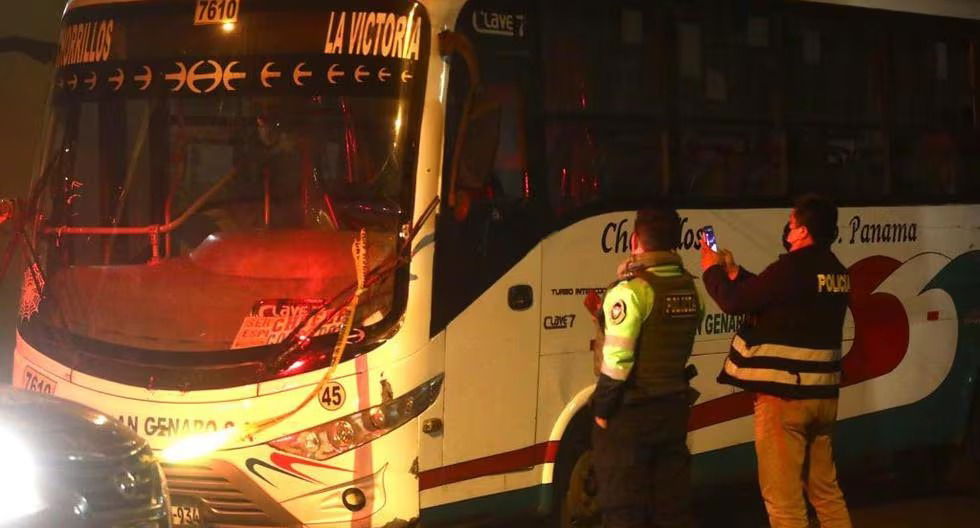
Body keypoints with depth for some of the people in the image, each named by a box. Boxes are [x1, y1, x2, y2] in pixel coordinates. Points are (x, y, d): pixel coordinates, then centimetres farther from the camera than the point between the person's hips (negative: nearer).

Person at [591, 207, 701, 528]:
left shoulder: (632, 290, -16)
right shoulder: (690, 288, 6)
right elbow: (678, 342, 10)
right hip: (674, 411, 7)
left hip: (629, 415, -7)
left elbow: (617, 359, -20)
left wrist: (602, 409, -10)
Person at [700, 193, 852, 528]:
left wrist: (712, 270, 5)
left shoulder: (793, 267, -17)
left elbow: (734, 302, -13)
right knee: (825, 490, 15)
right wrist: (734, 271, 24)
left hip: (783, 393, -8)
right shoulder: (836, 272, 9)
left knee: (783, 496, -3)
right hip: (822, 393, 8)